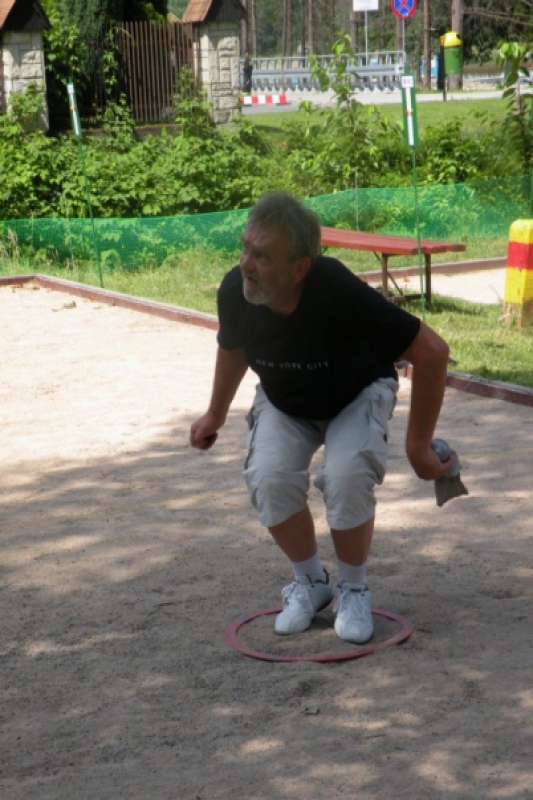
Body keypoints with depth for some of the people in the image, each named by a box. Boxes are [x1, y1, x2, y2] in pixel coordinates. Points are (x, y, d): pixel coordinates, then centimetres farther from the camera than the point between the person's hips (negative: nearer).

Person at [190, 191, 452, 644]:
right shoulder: (234, 292, -27)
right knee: (270, 479, -23)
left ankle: (353, 589, -1)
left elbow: (432, 351, -32)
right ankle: (310, 582, 5)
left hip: (357, 395, -3)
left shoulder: (340, 293, -40)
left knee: (347, 478, -30)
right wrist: (216, 414, 14)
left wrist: (418, 446, -25)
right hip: (283, 403, 3)